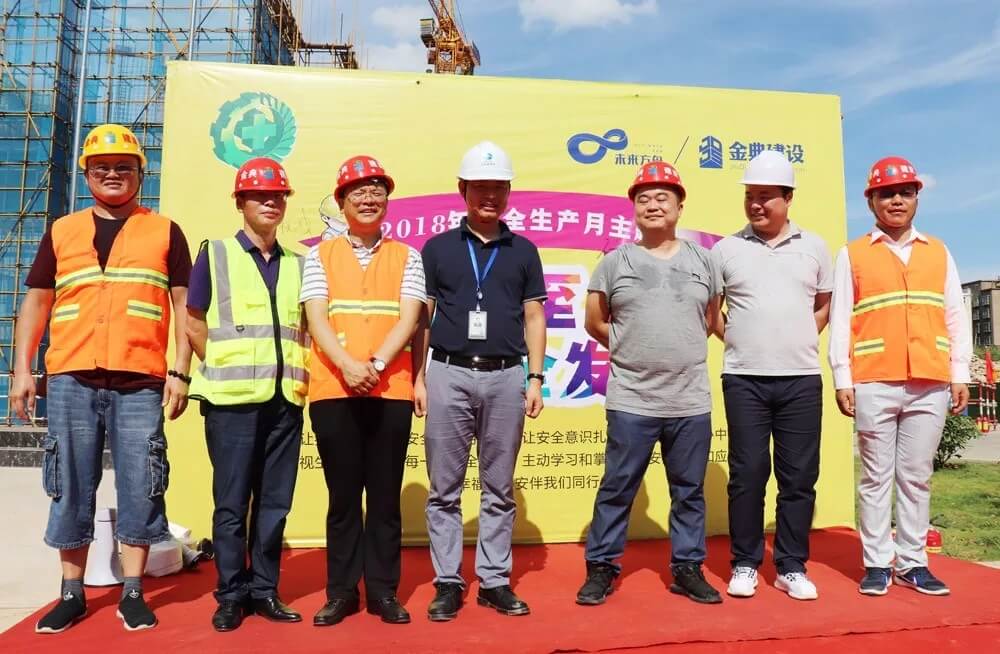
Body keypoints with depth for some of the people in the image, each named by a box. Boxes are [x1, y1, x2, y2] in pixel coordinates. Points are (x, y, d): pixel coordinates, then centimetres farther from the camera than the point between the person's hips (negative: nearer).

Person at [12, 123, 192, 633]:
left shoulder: (165, 232, 9)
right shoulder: (61, 231, 14)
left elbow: (183, 306, 5)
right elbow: (36, 303, 14)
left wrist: (180, 371, -3)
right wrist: (22, 370, 6)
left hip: (140, 381, -2)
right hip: (72, 379, 2)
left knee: (139, 487, 0)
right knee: (71, 488, 7)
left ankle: (132, 593, 12)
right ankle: (72, 594, 20)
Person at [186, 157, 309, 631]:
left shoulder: (298, 263, 13)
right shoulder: (215, 254, 4)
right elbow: (194, 325, 3)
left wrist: (300, 376, 5)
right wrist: (227, 372, 0)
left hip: (286, 400, 3)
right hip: (233, 400, -3)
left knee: (274, 502, 8)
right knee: (231, 502, 3)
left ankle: (264, 590, 20)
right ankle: (231, 594, 16)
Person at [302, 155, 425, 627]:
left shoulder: (406, 257, 9)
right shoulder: (321, 255, 9)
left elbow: (408, 321, -2)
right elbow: (317, 321, -1)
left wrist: (376, 365, -16)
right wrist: (348, 366, -17)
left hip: (391, 392, 0)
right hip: (333, 391, 0)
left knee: (385, 495, 6)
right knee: (343, 495, 7)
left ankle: (383, 590, 18)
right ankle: (341, 591, 19)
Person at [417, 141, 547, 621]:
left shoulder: (523, 251, 10)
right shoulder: (437, 248, 7)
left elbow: (534, 317, 10)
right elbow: (421, 316, 6)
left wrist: (535, 377, 2)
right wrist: (418, 377, 0)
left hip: (506, 376, 1)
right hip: (448, 374, -1)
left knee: (499, 490, 9)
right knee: (444, 488, 5)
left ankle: (495, 581, 20)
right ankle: (447, 582, 16)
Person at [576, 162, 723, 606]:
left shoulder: (702, 261, 8)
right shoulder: (614, 263, 2)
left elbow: (711, 320, 19)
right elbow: (594, 323, 7)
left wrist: (681, 350, 10)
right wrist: (634, 351, 7)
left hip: (691, 402, 3)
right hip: (631, 400, -2)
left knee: (689, 492, 12)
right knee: (616, 489, 5)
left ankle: (688, 569, 27)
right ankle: (601, 567, 18)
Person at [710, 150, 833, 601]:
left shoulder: (813, 247, 9)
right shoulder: (726, 249, 4)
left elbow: (824, 306, 18)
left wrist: (801, 342, 6)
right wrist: (733, 339, 2)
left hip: (802, 379, 2)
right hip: (744, 379, -1)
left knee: (799, 476, 5)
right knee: (747, 474, 2)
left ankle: (791, 567, 18)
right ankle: (745, 564, 15)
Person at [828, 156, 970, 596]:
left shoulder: (938, 252, 15)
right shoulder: (852, 255, 6)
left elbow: (955, 316, 13)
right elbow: (839, 321, 1)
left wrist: (960, 374, 6)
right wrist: (842, 379, -5)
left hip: (931, 385, 3)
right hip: (875, 385, -2)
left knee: (917, 477, 8)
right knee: (877, 477, 3)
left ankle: (912, 562, 17)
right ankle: (877, 564, 10)